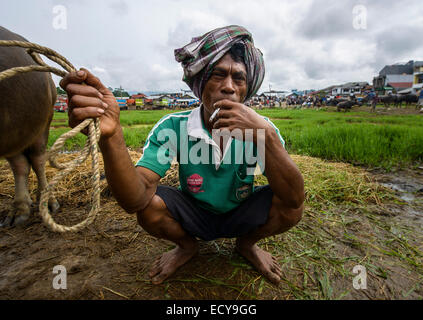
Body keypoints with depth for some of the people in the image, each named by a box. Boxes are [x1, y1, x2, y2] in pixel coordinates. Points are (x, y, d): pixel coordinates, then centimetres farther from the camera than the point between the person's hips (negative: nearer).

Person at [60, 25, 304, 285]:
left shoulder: (260, 128, -18)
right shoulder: (173, 128, -20)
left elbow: (295, 198, -29)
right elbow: (135, 200, -31)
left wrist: (265, 135, -43)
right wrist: (110, 135, -48)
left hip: (240, 217, 1)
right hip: (193, 218, 0)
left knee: (291, 207, -24)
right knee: (150, 206, -26)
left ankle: (247, 244, 11)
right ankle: (186, 246, 9)